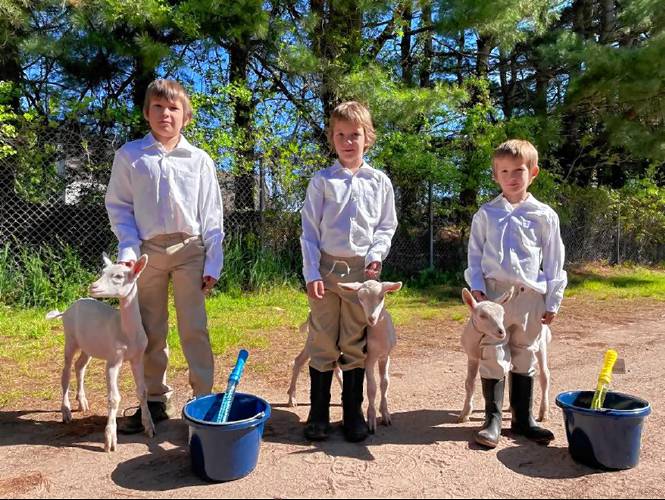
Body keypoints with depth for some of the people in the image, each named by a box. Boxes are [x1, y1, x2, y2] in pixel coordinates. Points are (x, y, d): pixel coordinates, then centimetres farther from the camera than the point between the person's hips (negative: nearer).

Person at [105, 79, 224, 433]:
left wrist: (213, 262, -2)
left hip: (189, 249, -1)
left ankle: (203, 399, 9)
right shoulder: (129, 155, 4)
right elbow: (118, 205, 6)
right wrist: (128, 248, -7)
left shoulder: (199, 160, 4)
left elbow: (211, 215, 3)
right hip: (148, 250, 1)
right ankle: (156, 400, 23)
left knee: (194, 329, -1)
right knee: (150, 332, 9)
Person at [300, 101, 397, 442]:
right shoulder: (322, 180, 3)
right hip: (326, 269, -1)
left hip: (362, 270, 1)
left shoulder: (380, 182, 6)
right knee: (323, 344, 4)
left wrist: (376, 254, -8)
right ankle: (318, 414, 17)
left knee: (356, 345, 8)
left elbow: (386, 226, 11)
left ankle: (353, 413, 21)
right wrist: (311, 273, -7)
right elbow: (309, 230, 1)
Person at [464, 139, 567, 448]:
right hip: (494, 294, 0)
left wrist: (553, 301, 4)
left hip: (531, 296, 1)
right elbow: (475, 256, 8)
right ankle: (492, 418, 15)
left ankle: (523, 418, 25)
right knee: (493, 358, 2)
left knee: (524, 358, 12)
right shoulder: (486, 214, 5)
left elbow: (554, 261, 6)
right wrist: (477, 288, -4)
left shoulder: (544, 215, 4)